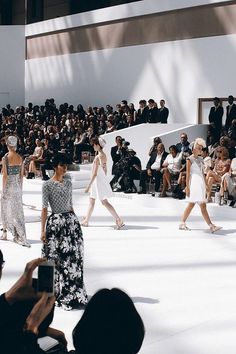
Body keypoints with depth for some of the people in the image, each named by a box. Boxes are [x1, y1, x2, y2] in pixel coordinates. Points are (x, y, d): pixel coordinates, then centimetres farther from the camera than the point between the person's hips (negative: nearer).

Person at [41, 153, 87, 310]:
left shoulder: (68, 182, 10)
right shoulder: (47, 184, -4)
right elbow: (44, 208, -7)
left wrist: (74, 221, 16)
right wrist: (43, 230, -11)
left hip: (71, 221, 5)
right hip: (55, 223, -5)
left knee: (74, 258, 5)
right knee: (56, 260, 0)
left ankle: (73, 293, 15)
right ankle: (57, 293, 13)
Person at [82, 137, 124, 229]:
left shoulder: (98, 157, -22)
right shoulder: (104, 155, 5)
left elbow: (94, 174, -21)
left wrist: (89, 186, -17)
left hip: (98, 180, -9)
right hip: (103, 179, 9)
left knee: (104, 202, -4)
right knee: (91, 200, 18)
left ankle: (119, 220, -6)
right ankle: (86, 221, 28)